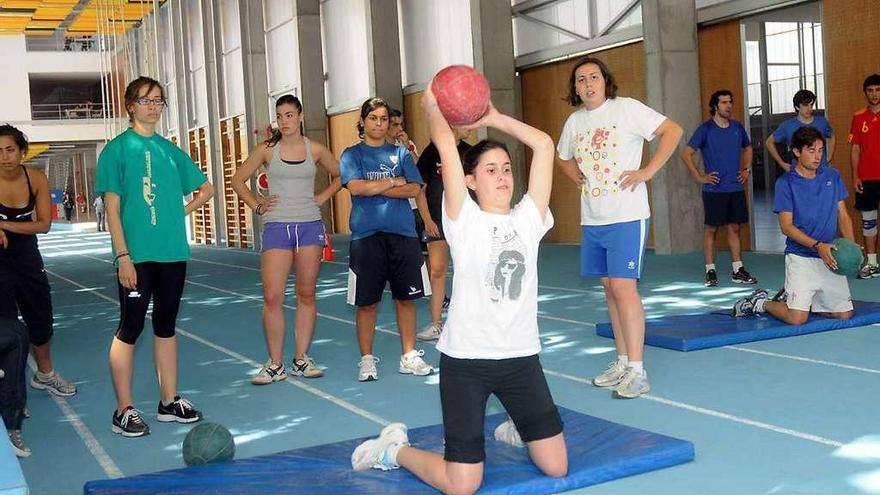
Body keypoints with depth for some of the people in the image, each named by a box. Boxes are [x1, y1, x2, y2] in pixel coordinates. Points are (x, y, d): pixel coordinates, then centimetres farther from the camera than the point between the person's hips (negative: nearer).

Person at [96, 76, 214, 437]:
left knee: (166, 326, 12)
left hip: (173, 252, 5)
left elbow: (206, 188, 23)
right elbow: (112, 207, -7)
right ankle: (124, 410, 8)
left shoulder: (170, 150, 12)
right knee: (130, 329, -1)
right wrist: (123, 256, -14)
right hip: (137, 255, -5)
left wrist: (181, 210, 7)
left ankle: (169, 401, 21)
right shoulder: (117, 149, -2)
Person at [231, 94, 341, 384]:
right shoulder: (267, 150, 3)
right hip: (277, 227, -1)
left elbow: (340, 176, 18)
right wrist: (257, 205, 0)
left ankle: (301, 359, 14)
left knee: (306, 295, 5)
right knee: (272, 297, -7)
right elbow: (238, 180, 10)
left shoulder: (315, 150, 5)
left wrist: (321, 198, 6)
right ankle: (275, 364, 2)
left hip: (310, 226, 1)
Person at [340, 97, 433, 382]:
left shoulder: (400, 153, 11)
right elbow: (356, 187, -12)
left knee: (406, 298, 6)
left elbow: (415, 189, -2)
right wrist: (394, 182, -6)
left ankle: (409, 356, 17)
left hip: (403, 233, 2)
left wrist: (374, 188, -9)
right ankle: (367, 359, 14)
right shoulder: (352, 154, 5)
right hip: (366, 235, -2)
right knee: (366, 302, 2)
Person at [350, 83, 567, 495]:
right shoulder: (464, 220, -5)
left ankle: (516, 430, 38)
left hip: (521, 356, 4)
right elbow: (446, 145, -13)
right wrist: (432, 104, -3)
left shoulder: (528, 218, 5)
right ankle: (394, 449, 23)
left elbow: (544, 145, 1)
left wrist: (495, 118, 6)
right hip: (466, 358, -4)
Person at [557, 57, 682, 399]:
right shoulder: (574, 121, 11)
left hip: (626, 216, -6)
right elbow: (564, 159, 30)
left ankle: (637, 371, -8)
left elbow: (673, 131, -8)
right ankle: (622, 362, 19)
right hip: (592, 218, 7)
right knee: (609, 287, 10)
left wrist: (647, 172, -13)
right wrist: (580, 179, 12)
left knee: (623, 286, -13)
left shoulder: (626, 108, -6)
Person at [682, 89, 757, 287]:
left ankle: (738, 271, 12)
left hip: (736, 188, 4)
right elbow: (686, 154, -6)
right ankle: (710, 271, 7)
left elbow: (748, 148, 27)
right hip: (714, 189, -4)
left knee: (734, 228, 8)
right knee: (711, 229, 1)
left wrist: (747, 170, 14)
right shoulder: (705, 129, -5)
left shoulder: (737, 127, 9)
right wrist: (700, 177, -8)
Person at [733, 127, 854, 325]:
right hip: (801, 258, -5)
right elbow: (786, 226, -10)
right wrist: (817, 246, -21)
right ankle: (761, 302, 14)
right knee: (797, 318, -16)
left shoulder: (832, 176, 7)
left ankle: (789, 297, 23)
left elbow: (843, 216, 11)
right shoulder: (786, 183, -6)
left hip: (830, 258, 5)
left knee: (845, 314, 5)